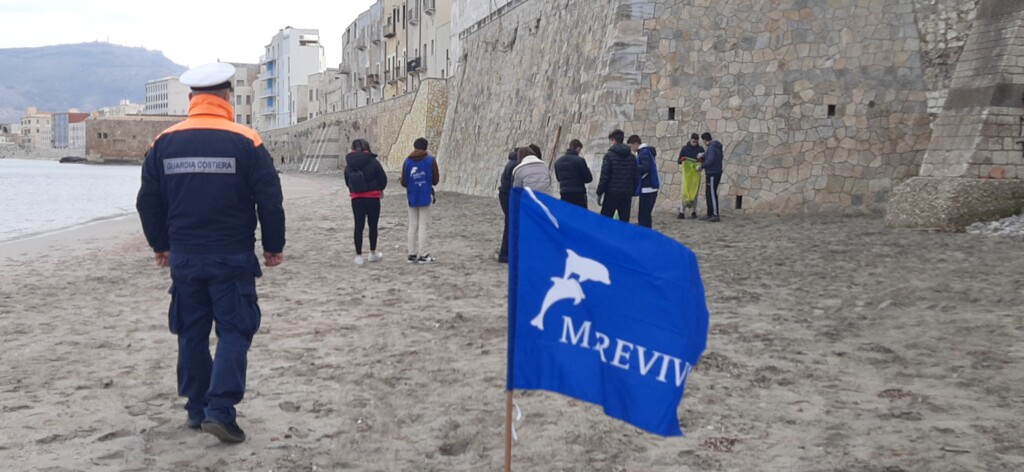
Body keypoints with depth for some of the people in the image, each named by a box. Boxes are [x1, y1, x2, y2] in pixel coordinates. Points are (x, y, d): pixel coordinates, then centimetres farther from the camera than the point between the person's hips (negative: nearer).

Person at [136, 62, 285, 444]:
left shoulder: (165, 142, 2)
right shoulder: (246, 142, -10)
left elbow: (148, 202, 8)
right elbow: (270, 201, -8)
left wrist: (161, 245, 22)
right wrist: (274, 247, 5)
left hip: (184, 257, 4)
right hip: (232, 257, -4)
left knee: (192, 333, 15)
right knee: (234, 331, 4)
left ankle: (196, 409, 23)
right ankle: (220, 410, -6)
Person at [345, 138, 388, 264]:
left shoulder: (349, 164, 1)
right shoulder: (373, 162, -10)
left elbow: (347, 181, 8)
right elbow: (383, 179, -6)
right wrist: (380, 189, 13)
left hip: (356, 197, 3)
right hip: (372, 196, -3)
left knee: (359, 226, 5)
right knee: (373, 225, 10)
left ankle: (359, 256, 4)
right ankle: (373, 254, 21)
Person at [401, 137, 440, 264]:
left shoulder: (407, 161, 1)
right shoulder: (430, 160, -6)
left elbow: (403, 183, 0)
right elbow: (435, 180, -5)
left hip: (412, 197, 3)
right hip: (425, 197, -3)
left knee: (412, 226, 11)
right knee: (422, 226, 1)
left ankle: (412, 254, 11)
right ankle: (422, 255, -1)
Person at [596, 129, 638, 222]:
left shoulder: (609, 156, -7)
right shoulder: (632, 157, 9)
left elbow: (604, 176, -10)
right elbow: (635, 177, 11)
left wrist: (599, 193, -4)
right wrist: (632, 192, 19)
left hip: (612, 194, -5)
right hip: (627, 194, 5)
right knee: (624, 221, 7)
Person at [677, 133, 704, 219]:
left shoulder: (701, 149, 8)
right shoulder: (685, 148, 5)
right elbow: (679, 161, 5)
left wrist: (700, 165, -12)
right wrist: (682, 159, -18)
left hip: (696, 173, 1)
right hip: (687, 173, -1)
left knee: (695, 192, 4)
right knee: (685, 192, -9)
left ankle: (693, 212, 13)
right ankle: (682, 212, -10)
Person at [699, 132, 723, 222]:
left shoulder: (712, 147, -16)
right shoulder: (717, 147, 15)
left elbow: (710, 161, -23)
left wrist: (701, 166, -8)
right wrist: (703, 157, 14)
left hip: (713, 174, -10)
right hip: (712, 173, 10)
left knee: (712, 194, -10)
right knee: (708, 194, 12)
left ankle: (716, 215, -12)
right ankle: (710, 215, 15)